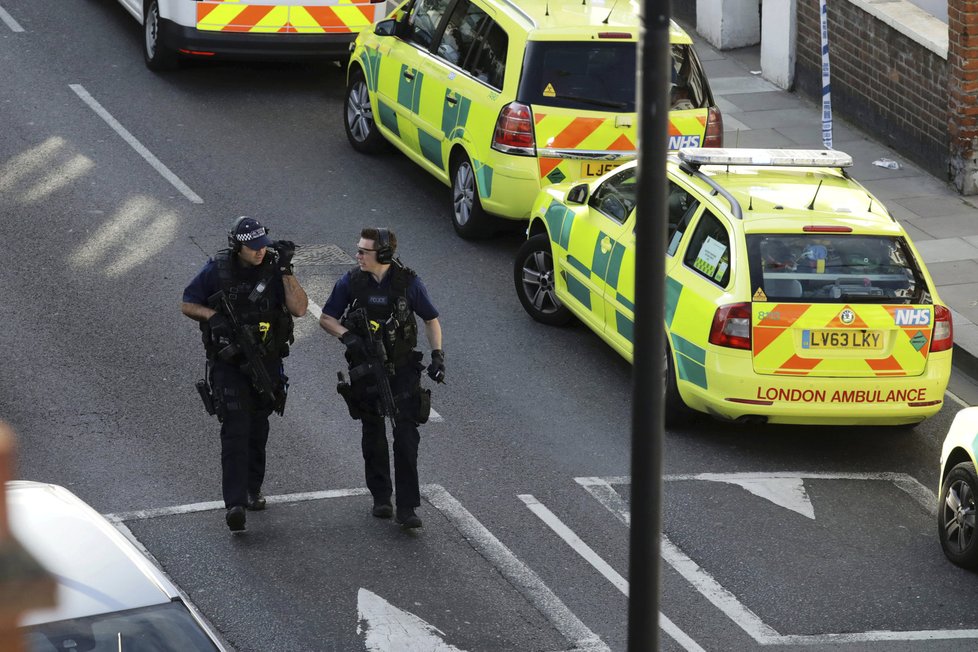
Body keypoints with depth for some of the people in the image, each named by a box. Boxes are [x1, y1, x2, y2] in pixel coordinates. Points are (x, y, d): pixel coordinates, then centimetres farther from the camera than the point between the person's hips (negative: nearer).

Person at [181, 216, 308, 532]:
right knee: (235, 429, -14)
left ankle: (252, 489, 35)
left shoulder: (273, 268, -6)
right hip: (229, 360, -3)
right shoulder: (217, 270, -9)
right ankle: (234, 503, -21)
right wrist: (214, 316, -19)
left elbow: (299, 308, -15)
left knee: (258, 429, 16)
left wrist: (286, 269, -22)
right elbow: (187, 305, 0)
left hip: (266, 361, 3)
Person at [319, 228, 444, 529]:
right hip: (365, 369, 2)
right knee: (373, 436, 11)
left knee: (406, 436, -9)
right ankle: (380, 498, 26)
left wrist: (437, 355, -7)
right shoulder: (351, 283, -6)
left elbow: (431, 319, 3)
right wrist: (347, 336, -16)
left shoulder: (408, 283, -10)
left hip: (402, 369, -2)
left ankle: (406, 507, -8)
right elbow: (326, 318, 3)